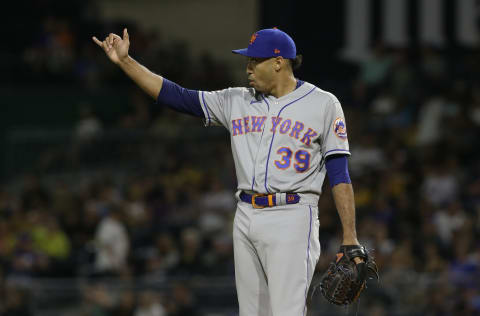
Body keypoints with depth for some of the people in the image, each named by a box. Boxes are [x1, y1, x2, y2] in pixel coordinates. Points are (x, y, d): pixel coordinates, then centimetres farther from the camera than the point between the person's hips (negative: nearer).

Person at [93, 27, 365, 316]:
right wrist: (125, 61, 4)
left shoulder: (324, 104, 1)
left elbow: (339, 174, -2)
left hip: (292, 219, -5)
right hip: (246, 218, 5)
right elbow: (178, 97, 10)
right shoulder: (236, 102, 13)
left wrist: (350, 238, -8)